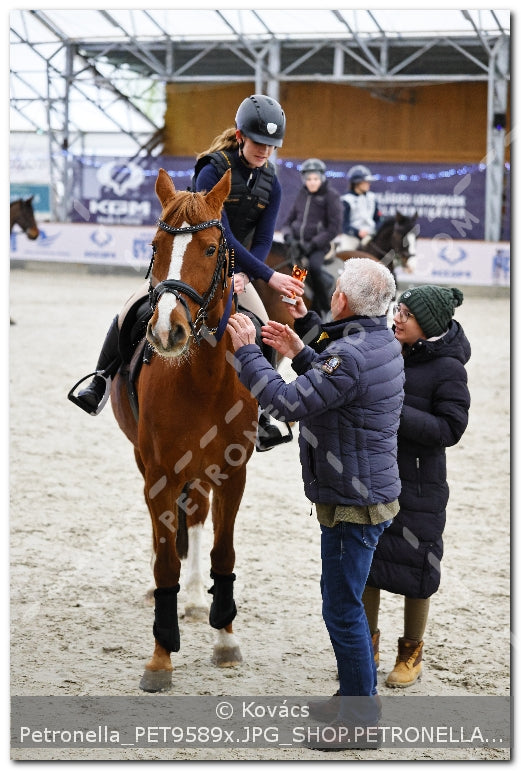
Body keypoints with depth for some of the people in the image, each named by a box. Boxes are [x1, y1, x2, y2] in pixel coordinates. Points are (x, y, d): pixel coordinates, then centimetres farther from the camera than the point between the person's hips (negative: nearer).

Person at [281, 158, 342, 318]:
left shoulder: (331, 196, -3)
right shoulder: (302, 195, 13)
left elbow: (334, 228, -7)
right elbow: (289, 220, 20)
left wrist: (313, 244, -14)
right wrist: (289, 237, -2)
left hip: (318, 245, -6)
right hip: (298, 243, 6)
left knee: (314, 266, -33)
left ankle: (324, 308, -18)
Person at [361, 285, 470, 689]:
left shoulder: (448, 368, -14)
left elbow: (450, 429, -18)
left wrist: (396, 413, -26)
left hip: (418, 483, -5)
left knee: (413, 568, 6)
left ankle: (412, 654, 24)